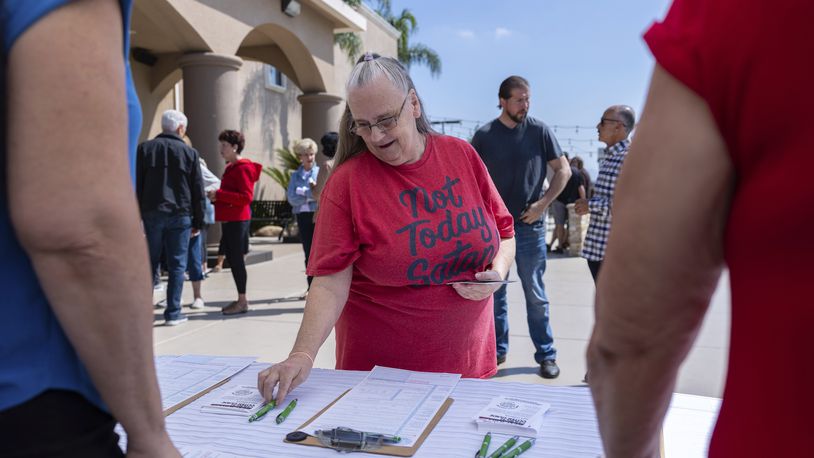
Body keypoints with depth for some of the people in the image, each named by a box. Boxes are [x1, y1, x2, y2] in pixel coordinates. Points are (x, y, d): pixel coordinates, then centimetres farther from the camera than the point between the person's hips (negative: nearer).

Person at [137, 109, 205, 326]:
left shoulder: (145, 148, 6)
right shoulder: (189, 152, 2)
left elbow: (136, 184, 3)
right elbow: (197, 190, 2)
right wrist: (198, 222, 7)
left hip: (152, 213, 2)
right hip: (180, 215, -2)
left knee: (150, 262, 11)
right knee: (177, 265, 3)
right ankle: (173, 312, 3)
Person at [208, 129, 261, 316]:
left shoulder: (243, 168, -12)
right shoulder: (231, 167, 18)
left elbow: (246, 197, -20)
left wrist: (219, 194, -19)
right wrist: (215, 197, 8)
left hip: (237, 220, -10)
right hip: (228, 219, 10)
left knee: (236, 258, -6)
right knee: (231, 258, 12)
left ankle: (243, 301, 2)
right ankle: (240, 299, 20)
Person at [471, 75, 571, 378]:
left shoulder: (539, 131, -1)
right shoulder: (484, 135, 0)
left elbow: (563, 170, 3)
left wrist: (543, 203, -7)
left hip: (529, 226, -1)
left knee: (536, 295, 5)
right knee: (494, 293, 11)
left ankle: (546, 355, 17)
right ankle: (498, 349, 26)